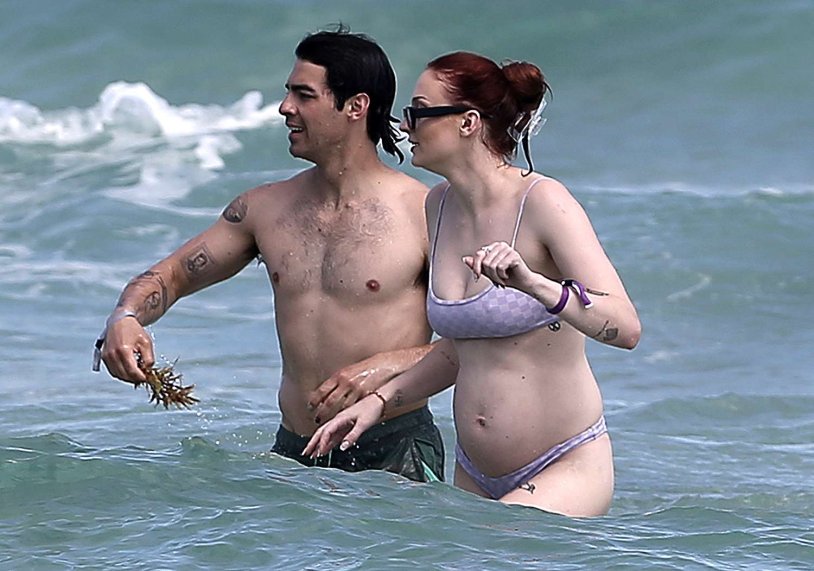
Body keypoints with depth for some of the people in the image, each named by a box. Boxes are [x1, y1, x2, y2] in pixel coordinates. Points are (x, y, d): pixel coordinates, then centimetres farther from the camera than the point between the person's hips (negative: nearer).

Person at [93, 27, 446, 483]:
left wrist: (388, 366, -19)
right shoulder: (266, 207, 10)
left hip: (395, 454, -5)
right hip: (295, 452, 5)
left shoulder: (425, 213, -6)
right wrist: (125, 318, -3)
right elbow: (173, 274, 19)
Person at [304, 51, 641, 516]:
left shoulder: (542, 202, -13)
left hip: (565, 472, -7)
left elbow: (626, 328, -24)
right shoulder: (440, 205, 9)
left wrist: (532, 284, -37)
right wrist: (380, 401, 12)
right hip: (475, 476, 7)